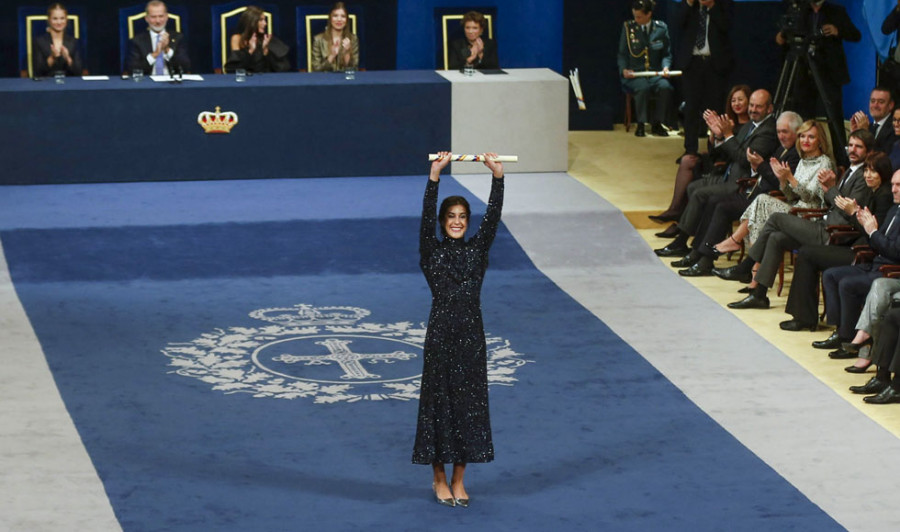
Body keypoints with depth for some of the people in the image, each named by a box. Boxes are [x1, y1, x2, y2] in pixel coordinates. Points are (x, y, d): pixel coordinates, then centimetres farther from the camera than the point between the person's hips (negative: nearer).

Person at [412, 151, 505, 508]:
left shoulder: (477, 249, 5)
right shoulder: (431, 251, -2)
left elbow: (493, 217, -6)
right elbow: (426, 218, -16)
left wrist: (497, 176, -17)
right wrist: (435, 176, -27)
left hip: (472, 334, 3)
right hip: (441, 334, -3)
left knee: (469, 403, 6)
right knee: (439, 402, 3)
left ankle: (458, 480, 16)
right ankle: (439, 479, 16)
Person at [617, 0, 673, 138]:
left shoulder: (661, 28, 6)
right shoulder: (628, 27, 3)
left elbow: (667, 53, 12)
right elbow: (622, 54, 8)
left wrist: (666, 67, -9)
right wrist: (624, 69, -10)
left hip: (656, 73, 1)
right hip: (634, 74, -1)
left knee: (665, 87, -31)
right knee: (643, 88, -35)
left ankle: (657, 124, -13)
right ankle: (641, 124, -18)